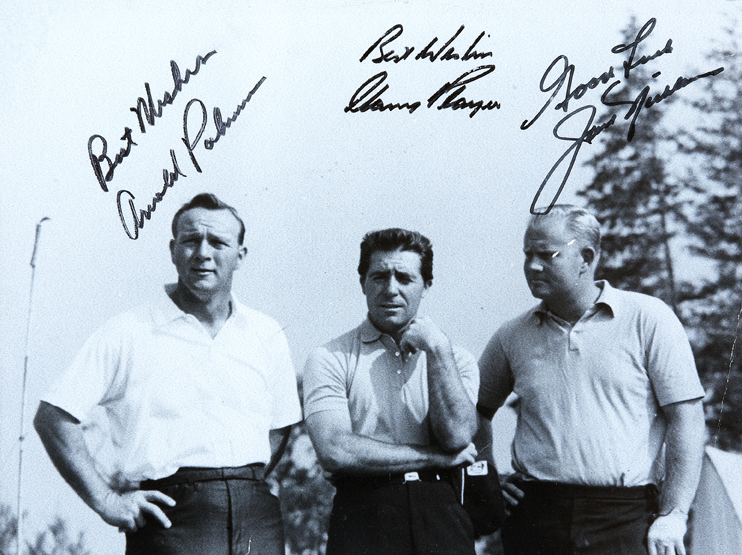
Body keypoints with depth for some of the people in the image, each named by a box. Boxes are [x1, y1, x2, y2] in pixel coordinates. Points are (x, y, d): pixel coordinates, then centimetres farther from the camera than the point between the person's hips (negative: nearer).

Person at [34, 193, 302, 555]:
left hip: (258, 523, 4)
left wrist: (248, 485, 8)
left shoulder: (267, 336, 13)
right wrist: (106, 501, -7)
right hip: (171, 524, -3)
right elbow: (52, 418, -2)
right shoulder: (128, 334, 1)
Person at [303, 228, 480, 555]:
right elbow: (334, 451, -10)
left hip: (439, 514, 2)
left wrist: (437, 348, -4)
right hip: (363, 513, -2)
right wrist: (435, 457, -5)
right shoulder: (330, 359, 3)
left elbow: (457, 436, -5)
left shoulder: (456, 360, 11)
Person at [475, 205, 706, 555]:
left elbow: (686, 417, -3)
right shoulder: (513, 336, 9)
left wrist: (673, 516, -9)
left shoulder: (648, 319, 0)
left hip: (625, 519, -3)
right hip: (534, 518, 3)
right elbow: (476, 412, 24)